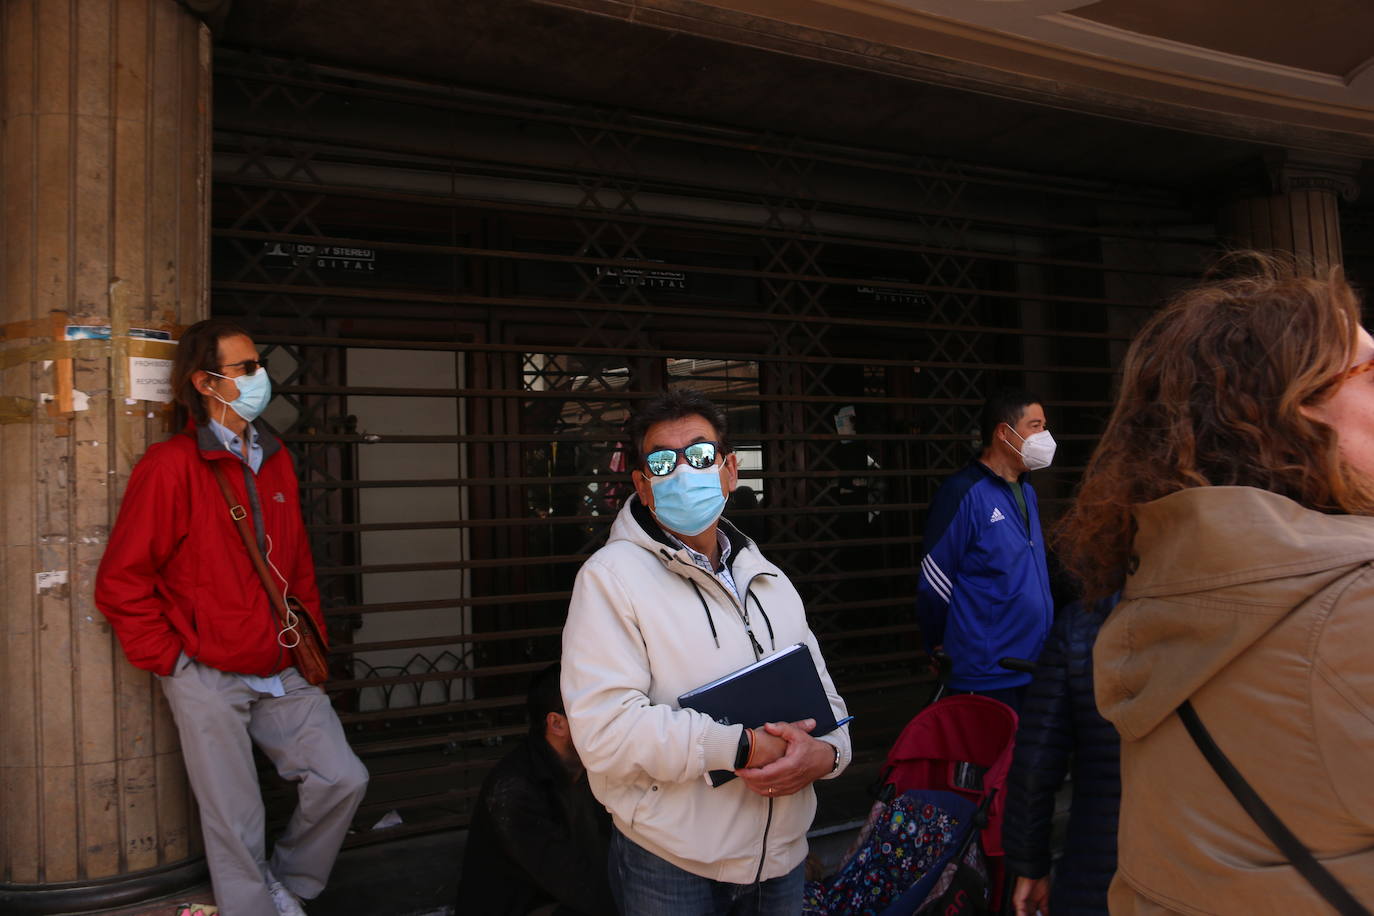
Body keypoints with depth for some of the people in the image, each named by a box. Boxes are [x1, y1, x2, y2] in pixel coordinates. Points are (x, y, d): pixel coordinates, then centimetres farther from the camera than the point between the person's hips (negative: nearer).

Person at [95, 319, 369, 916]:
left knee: (343, 780, 4)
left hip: (282, 674, 6)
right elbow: (121, 581, -9)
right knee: (238, 826, 4)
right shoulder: (172, 464, -10)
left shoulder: (274, 460, 10)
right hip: (210, 680, -6)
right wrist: (169, 659, -9)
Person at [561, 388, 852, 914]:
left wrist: (824, 753, -12)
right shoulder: (611, 577, -13)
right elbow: (606, 732, -23)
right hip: (670, 870, -5)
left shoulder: (770, 583, 10)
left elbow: (824, 701, 10)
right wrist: (744, 747, -20)